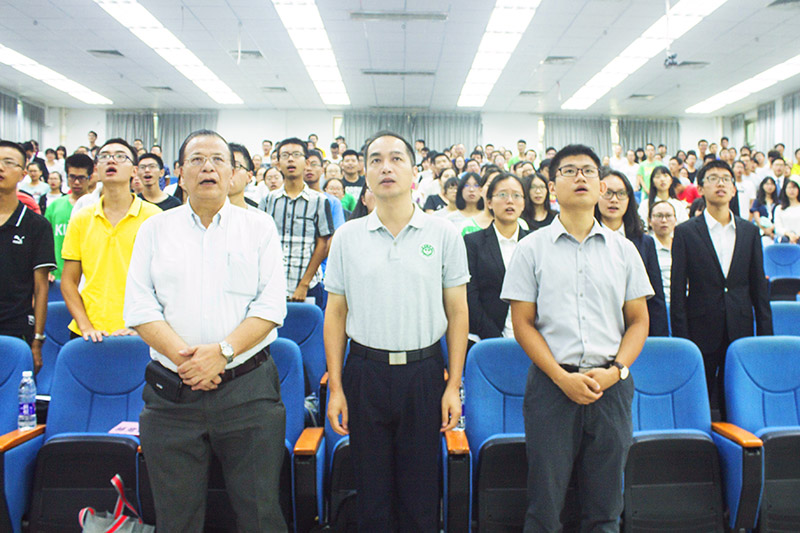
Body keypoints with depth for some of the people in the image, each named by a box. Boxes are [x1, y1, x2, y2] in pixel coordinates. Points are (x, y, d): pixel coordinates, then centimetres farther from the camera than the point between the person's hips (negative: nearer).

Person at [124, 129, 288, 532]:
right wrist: (183, 356, -14)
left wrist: (222, 352, -16)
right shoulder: (155, 230, 10)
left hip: (249, 390, -1)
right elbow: (139, 308, 1)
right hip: (171, 392, 2)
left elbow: (271, 306, -4)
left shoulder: (259, 227, 5)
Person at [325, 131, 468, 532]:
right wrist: (335, 386, 1)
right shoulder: (347, 237, 3)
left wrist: (454, 385, -2)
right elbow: (336, 313, 5)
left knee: (421, 493, 10)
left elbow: (457, 312, 2)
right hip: (365, 372, 1)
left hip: (424, 371, -1)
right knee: (371, 492, 13)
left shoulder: (443, 234, 0)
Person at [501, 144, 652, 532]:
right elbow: (523, 323, -1)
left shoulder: (623, 249, 9)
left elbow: (638, 321, 9)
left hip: (611, 385, 2)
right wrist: (563, 377, -11)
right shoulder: (532, 248, 2)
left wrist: (615, 370, -7)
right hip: (552, 383, -2)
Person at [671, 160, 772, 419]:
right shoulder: (685, 232, -1)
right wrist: (681, 339, -7)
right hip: (702, 334, -3)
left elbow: (759, 288, 10)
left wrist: (765, 335, 6)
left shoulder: (749, 231, 9)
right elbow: (677, 291, -3)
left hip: (741, 333, 3)